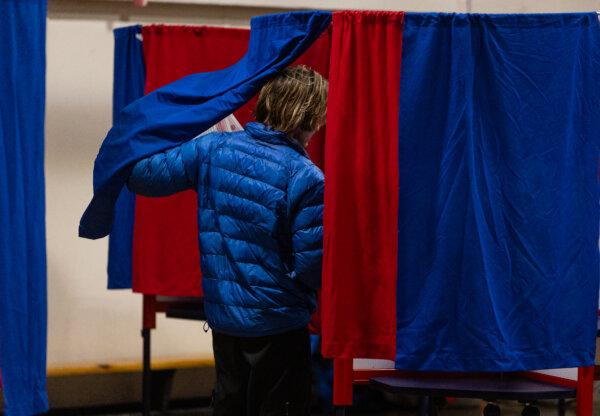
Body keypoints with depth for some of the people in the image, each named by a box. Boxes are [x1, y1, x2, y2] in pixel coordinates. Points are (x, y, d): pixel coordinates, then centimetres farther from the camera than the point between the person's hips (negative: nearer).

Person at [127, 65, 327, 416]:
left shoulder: (213, 149, -5)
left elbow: (142, 176, 0)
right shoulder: (307, 178, -18)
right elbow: (312, 268, -17)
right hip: (277, 322, -5)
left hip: (222, 317, 5)